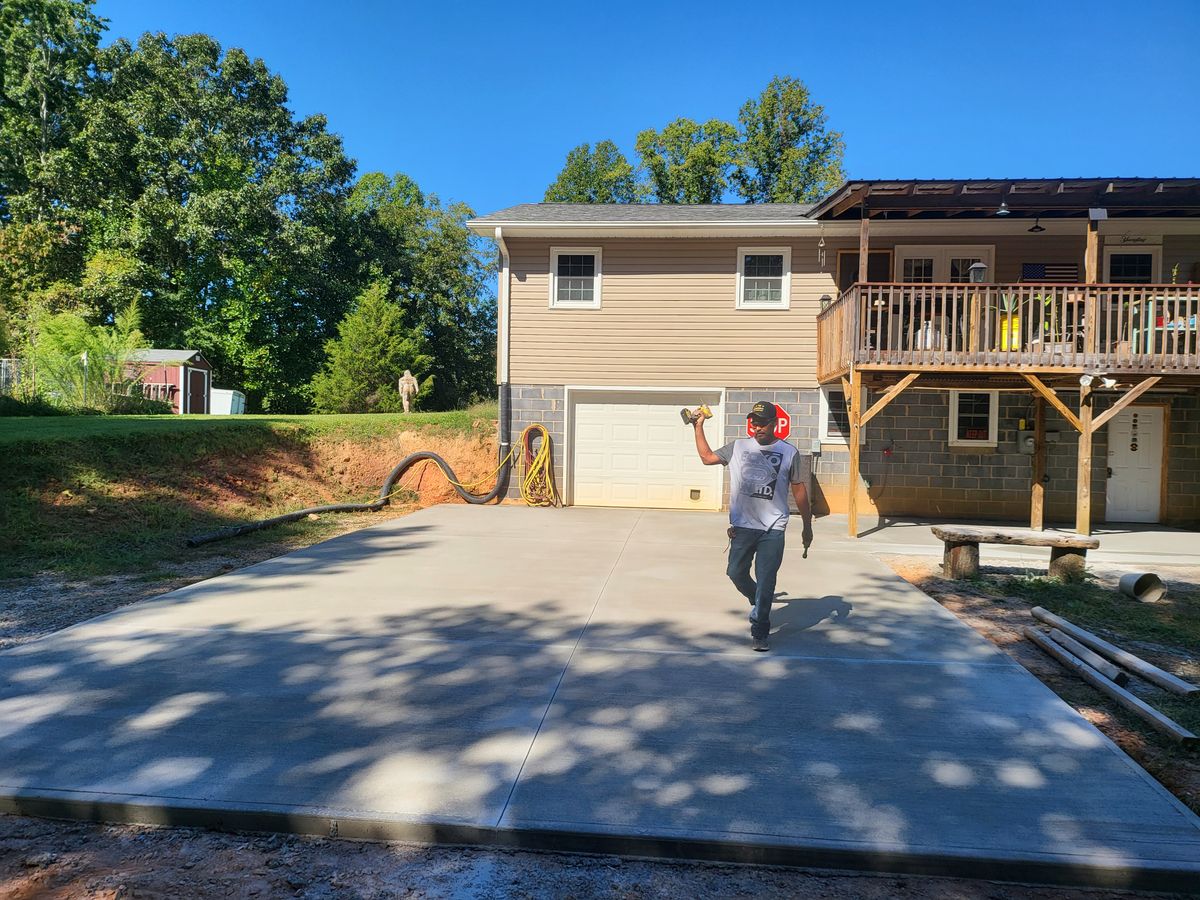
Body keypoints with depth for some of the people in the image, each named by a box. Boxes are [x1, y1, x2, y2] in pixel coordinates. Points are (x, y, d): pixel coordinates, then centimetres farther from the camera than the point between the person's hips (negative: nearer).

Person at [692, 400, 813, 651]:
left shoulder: (789, 452, 1)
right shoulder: (738, 447, 6)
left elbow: (799, 490, 5)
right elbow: (707, 457, 13)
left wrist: (807, 526, 7)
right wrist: (699, 427, 10)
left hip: (773, 529, -3)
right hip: (742, 526, 3)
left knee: (765, 582, -3)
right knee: (736, 573, 8)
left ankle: (759, 633, 8)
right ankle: (759, 602, 38)